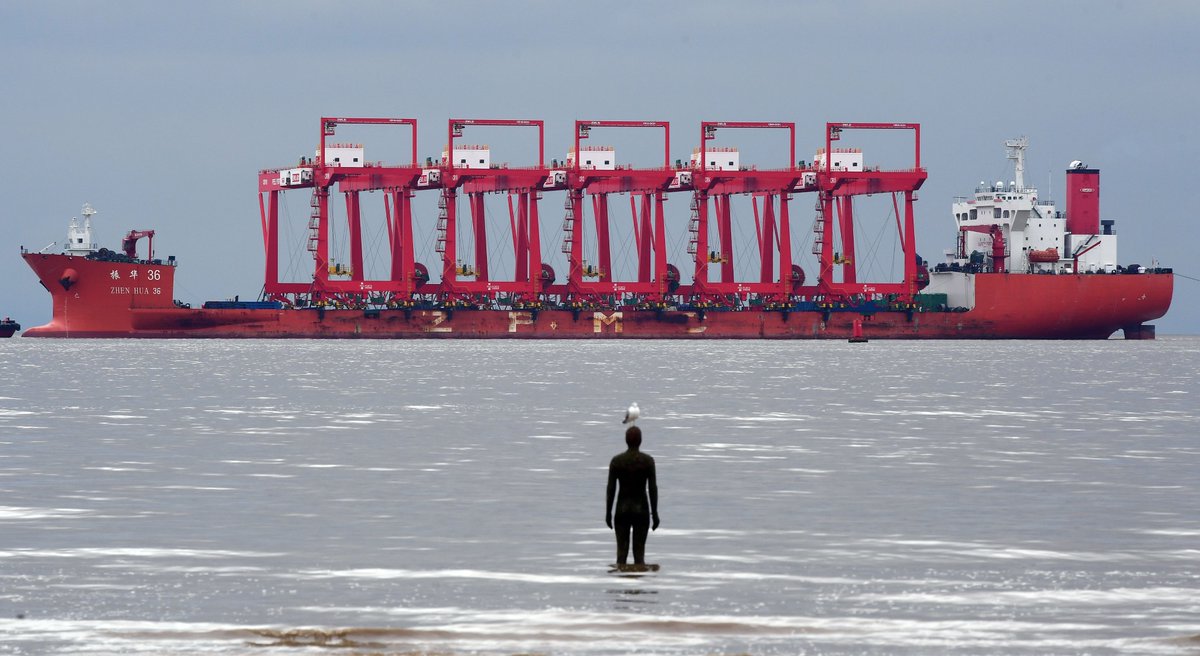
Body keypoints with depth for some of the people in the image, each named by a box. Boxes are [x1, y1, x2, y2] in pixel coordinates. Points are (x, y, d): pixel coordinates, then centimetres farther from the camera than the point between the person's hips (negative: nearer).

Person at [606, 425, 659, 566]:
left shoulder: (616, 461, -3)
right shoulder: (648, 461, -5)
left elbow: (611, 489, -2)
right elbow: (653, 488, -6)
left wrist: (608, 513, 6)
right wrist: (654, 513, 1)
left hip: (622, 510, 1)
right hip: (641, 510, -1)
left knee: (621, 550, 4)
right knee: (639, 552, 3)